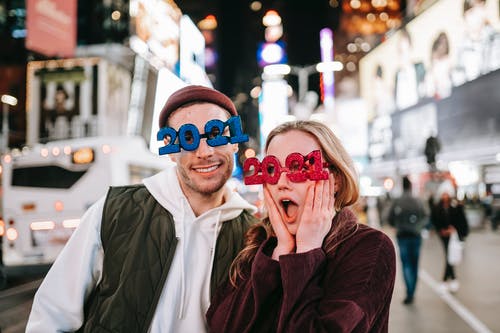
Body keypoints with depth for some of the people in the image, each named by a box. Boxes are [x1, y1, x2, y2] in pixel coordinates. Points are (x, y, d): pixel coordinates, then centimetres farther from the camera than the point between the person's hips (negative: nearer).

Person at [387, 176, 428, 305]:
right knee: (414, 265, 11)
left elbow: (390, 220, -4)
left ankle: (409, 293, -13)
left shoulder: (396, 202, -7)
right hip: (416, 236, 2)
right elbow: (425, 218, 0)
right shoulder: (418, 202, -4)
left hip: (402, 236, -2)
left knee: (406, 265, 1)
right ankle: (411, 294, 18)